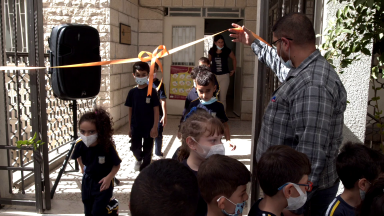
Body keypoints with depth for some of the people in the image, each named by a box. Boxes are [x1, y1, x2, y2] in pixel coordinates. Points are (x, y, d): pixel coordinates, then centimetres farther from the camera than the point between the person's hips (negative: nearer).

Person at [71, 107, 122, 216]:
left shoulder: (107, 146, -31)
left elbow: (117, 165, -17)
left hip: (103, 183, -4)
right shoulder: (80, 145, -19)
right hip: (87, 181, 5)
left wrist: (109, 177, -29)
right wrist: (82, 167, 8)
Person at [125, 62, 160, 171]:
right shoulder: (132, 92, -2)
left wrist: (155, 127, -12)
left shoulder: (152, 91, -9)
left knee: (147, 150, 9)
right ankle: (139, 159, 40)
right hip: (136, 127, 2)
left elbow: (156, 110, -8)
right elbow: (130, 110, 5)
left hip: (149, 127, -2)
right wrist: (130, 127, 6)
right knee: (135, 148, 6)